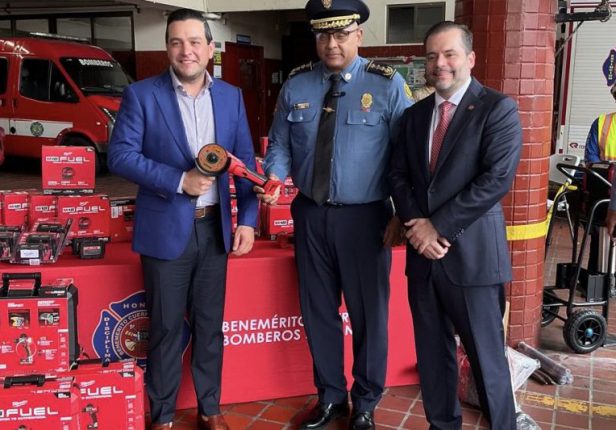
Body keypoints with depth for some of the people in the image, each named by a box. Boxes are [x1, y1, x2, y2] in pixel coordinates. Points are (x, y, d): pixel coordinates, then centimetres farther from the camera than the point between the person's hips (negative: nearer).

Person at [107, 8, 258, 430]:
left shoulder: (231, 96, 5)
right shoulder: (142, 94, -5)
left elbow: (245, 160, 6)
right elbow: (120, 155, -10)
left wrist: (247, 218, -3)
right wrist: (179, 180, -18)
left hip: (215, 228, 3)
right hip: (166, 229, -3)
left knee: (210, 324, 14)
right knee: (167, 327, 8)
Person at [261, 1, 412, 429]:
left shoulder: (387, 85, -7)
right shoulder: (295, 85, 4)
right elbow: (280, 145, 8)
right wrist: (274, 178, -13)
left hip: (364, 218, -3)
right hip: (310, 214, 4)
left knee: (368, 313, 10)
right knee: (318, 311, 16)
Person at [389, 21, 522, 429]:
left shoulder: (498, 109, -5)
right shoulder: (415, 114, 13)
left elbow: (497, 179, -15)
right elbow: (398, 175, 10)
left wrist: (439, 226, -15)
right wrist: (416, 224, -8)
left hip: (472, 252, -5)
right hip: (423, 252, 6)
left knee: (486, 357, 4)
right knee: (432, 352, 15)